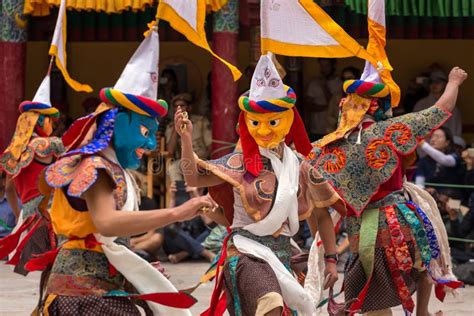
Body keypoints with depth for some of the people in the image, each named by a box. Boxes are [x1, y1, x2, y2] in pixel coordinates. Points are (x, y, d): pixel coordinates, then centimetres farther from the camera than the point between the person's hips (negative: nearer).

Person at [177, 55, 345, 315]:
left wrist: (330, 259, 11)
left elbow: (321, 214, 14)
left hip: (281, 254, 5)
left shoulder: (300, 168, 4)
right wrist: (186, 139, -27)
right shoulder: (241, 164, -5)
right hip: (246, 253, -5)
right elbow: (194, 177, -15)